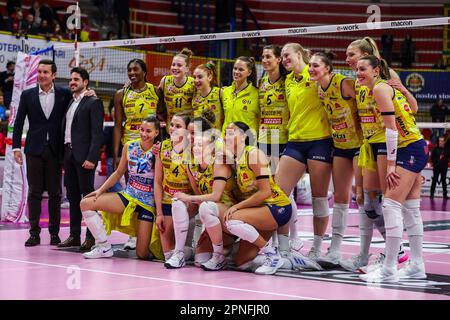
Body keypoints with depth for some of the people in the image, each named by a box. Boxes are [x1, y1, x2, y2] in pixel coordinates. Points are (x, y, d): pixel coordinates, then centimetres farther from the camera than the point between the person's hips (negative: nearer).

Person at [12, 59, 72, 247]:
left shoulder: (64, 94, 2)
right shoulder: (27, 95, 5)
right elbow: (18, 122, 5)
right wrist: (16, 147, -1)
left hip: (55, 150, 0)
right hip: (34, 150, 0)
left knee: (55, 193, 4)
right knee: (34, 192, 2)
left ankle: (54, 232, 11)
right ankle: (34, 233, 4)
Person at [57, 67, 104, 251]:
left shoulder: (93, 103, -5)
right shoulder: (70, 103, 18)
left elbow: (97, 133, -12)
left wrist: (91, 158, -19)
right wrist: (62, 156, 11)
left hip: (84, 156, -8)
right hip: (69, 154, 8)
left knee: (88, 196, -6)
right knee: (73, 196, 10)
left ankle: (91, 237, -3)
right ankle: (74, 235, 14)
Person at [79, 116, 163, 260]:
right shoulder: (129, 147, 0)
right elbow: (119, 173, 9)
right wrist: (101, 190, 2)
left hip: (148, 203, -4)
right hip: (128, 196, 4)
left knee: (143, 254, -8)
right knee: (86, 203, -12)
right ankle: (104, 247, -2)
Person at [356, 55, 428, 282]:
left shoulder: (380, 88, -11)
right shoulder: (388, 87, 17)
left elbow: (391, 127, -17)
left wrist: (390, 164, -17)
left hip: (410, 150, -10)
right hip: (416, 148, 10)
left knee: (391, 205, -12)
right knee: (410, 208, 12)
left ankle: (389, 270, -13)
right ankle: (417, 266, 17)